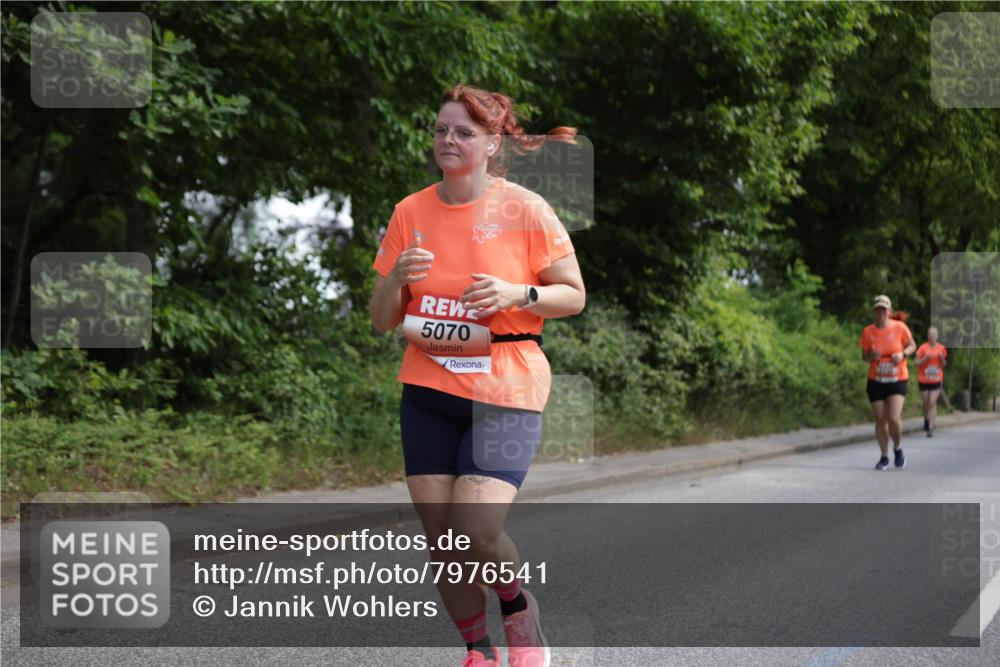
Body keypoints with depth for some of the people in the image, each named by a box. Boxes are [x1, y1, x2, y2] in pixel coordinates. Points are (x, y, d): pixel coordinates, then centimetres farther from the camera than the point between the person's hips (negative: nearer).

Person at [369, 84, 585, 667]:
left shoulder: (524, 209, -5)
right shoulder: (410, 212, 5)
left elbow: (574, 295, 1)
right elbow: (382, 320, 9)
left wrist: (517, 294, -18)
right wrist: (396, 279, -12)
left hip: (504, 390, -4)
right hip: (427, 388, 4)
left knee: (476, 534, -16)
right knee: (439, 535, 3)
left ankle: (519, 608, 18)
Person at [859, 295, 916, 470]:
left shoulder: (900, 327, -6)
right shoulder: (868, 332, -2)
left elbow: (912, 345, 8)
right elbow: (864, 356, 7)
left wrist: (902, 354, -13)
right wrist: (871, 356, -17)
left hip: (898, 379, -2)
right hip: (875, 381, 2)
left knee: (893, 418, -15)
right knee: (880, 419, 2)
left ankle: (898, 448, 14)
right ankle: (884, 456, 17)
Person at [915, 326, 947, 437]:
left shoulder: (941, 348, 2)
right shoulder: (923, 348, -5)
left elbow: (943, 366, 11)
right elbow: (916, 362, -5)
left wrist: (942, 358, -10)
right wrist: (925, 358, -20)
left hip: (936, 380, 0)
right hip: (924, 380, 0)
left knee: (932, 403, -11)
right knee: (926, 402, 11)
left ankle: (931, 428, -12)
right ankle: (926, 420, 39)